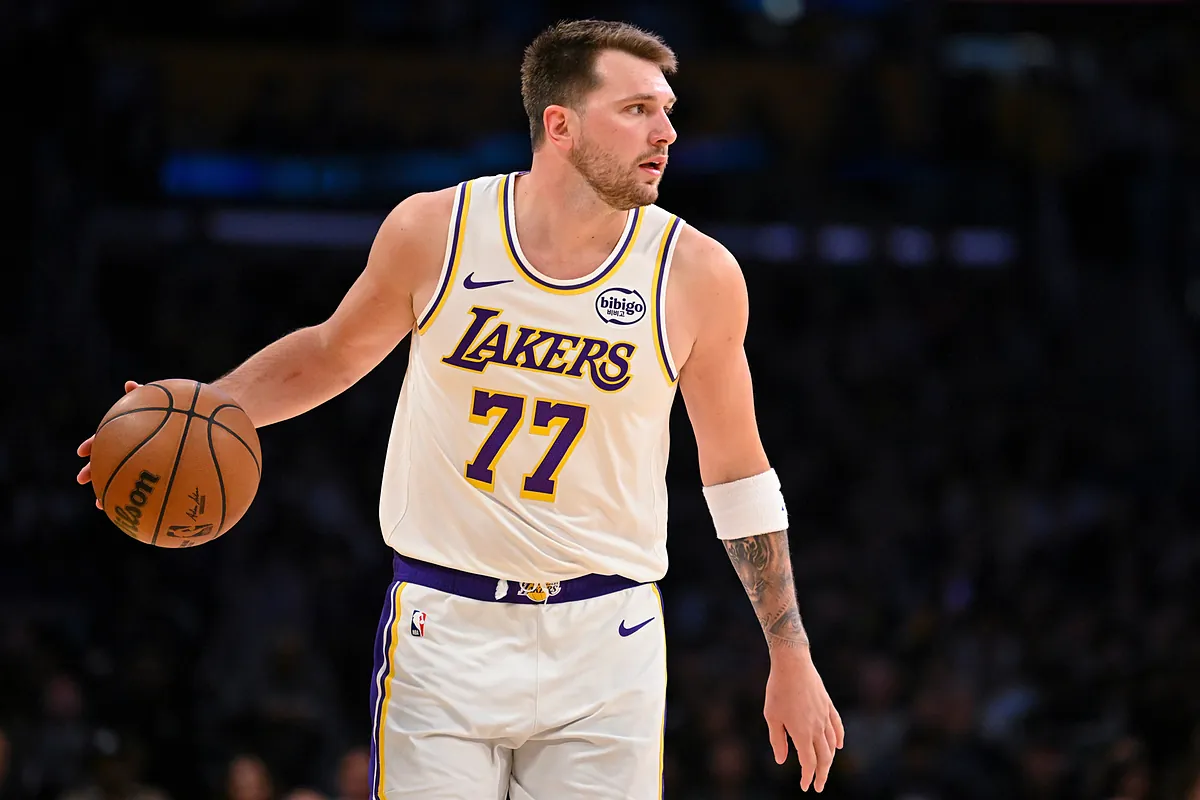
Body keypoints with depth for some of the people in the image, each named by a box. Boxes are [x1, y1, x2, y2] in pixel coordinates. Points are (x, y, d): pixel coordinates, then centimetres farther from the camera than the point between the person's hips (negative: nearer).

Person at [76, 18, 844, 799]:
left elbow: (738, 473, 6)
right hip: (444, 628, 0)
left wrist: (791, 658, 6)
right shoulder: (433, 231, -5)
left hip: (604, 641, 0)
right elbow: (333, 354, 15)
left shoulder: (697, 274, -6)